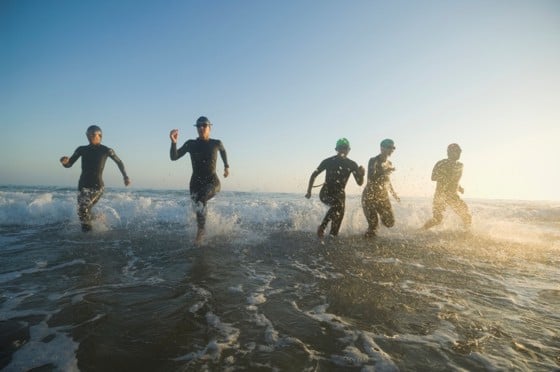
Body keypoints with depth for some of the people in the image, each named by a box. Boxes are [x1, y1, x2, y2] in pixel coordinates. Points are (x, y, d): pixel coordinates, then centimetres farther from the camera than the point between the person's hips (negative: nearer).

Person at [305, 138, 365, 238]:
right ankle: (322, 227, -26)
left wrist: (362, 174, -22)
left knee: (339, 215, -1)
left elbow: (359, 183, 0)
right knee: (338, 204, -31)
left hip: (340, 194, 5)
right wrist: (309, 191, 2)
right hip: (326, 193, -4)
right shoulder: (329, 161, -6)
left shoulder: (352, 165, 0)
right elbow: (314, 175, 3)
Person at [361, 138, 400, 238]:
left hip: (383, 196, 6)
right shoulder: (373, 161, -12)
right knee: (373, 224, -7)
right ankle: (369, 235, 24)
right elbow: (371, 178, -24)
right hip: (370, 196, -6)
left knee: (390, 223, 3)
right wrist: (384, 172, -31)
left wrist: (394, 193, 19)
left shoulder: (389, 163, 8)